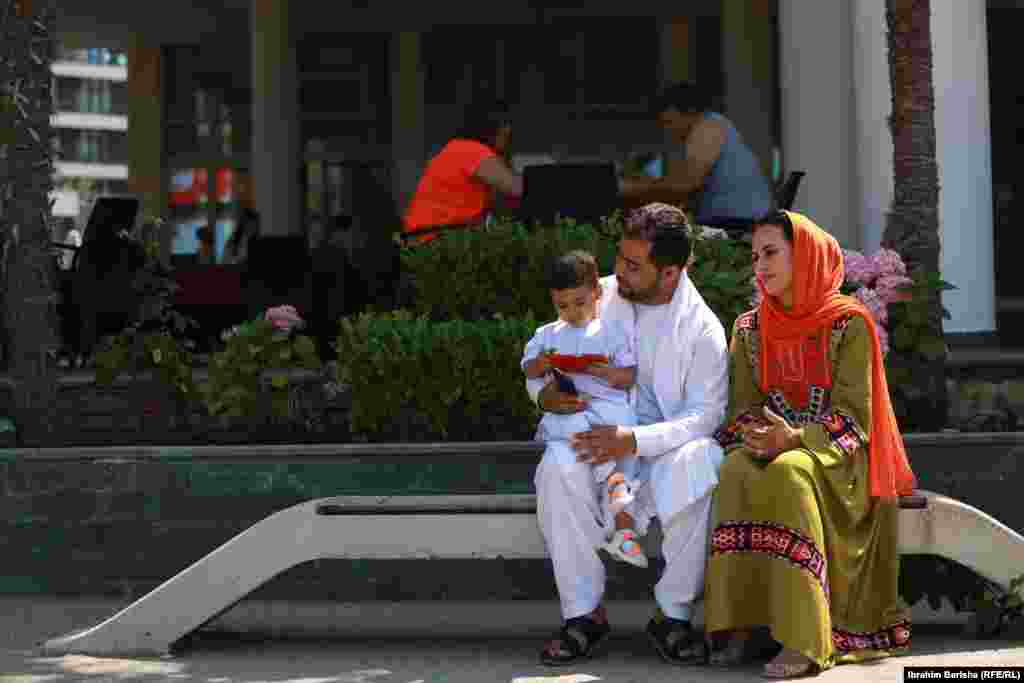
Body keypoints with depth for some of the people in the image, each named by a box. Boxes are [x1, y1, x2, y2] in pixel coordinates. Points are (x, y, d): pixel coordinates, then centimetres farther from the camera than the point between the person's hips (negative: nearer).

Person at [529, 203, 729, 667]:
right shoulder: (599, 297, 2)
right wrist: (544, 392, -13)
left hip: (663, 447, -2)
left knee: (696, 462, -36)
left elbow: (704, 414, -11)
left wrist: (634, 440, -25)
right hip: (597, 437, 2)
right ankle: (583, 612, -21)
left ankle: (673, 614, -21)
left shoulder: (702, 328, -7)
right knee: (559, 466, -32)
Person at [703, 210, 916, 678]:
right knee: (736, 472, -32)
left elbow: (852, 413, -9)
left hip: (836, 456, -4)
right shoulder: (749, 329, 11)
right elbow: (743, 408, 6)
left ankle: (803, 639, -40)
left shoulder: (850, 323, -3)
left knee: (789, 473, -37)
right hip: (774, 450, 4)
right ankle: (737, 627, -34)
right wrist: (755, 438, -18)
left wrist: (797, 439, -26)